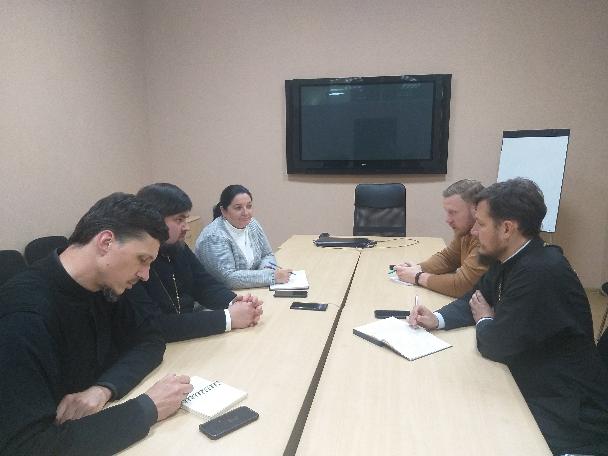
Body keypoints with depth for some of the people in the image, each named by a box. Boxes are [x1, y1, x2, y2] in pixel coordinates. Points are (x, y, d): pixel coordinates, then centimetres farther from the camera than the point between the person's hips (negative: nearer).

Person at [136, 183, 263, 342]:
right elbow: (154, 326, -28)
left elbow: (205, 285, 5)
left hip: (190, 339, 6)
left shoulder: (178, 248, 0)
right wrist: (227, 318, -27)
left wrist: (235, 303, -15)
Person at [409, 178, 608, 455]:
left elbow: (497, 345, -25)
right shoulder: (511, 260, 0)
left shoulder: (541, 273, -30)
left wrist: (483, 321, -3)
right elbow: (475, 299, 10)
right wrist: (437, 319, -8)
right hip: (531, 388, 8)